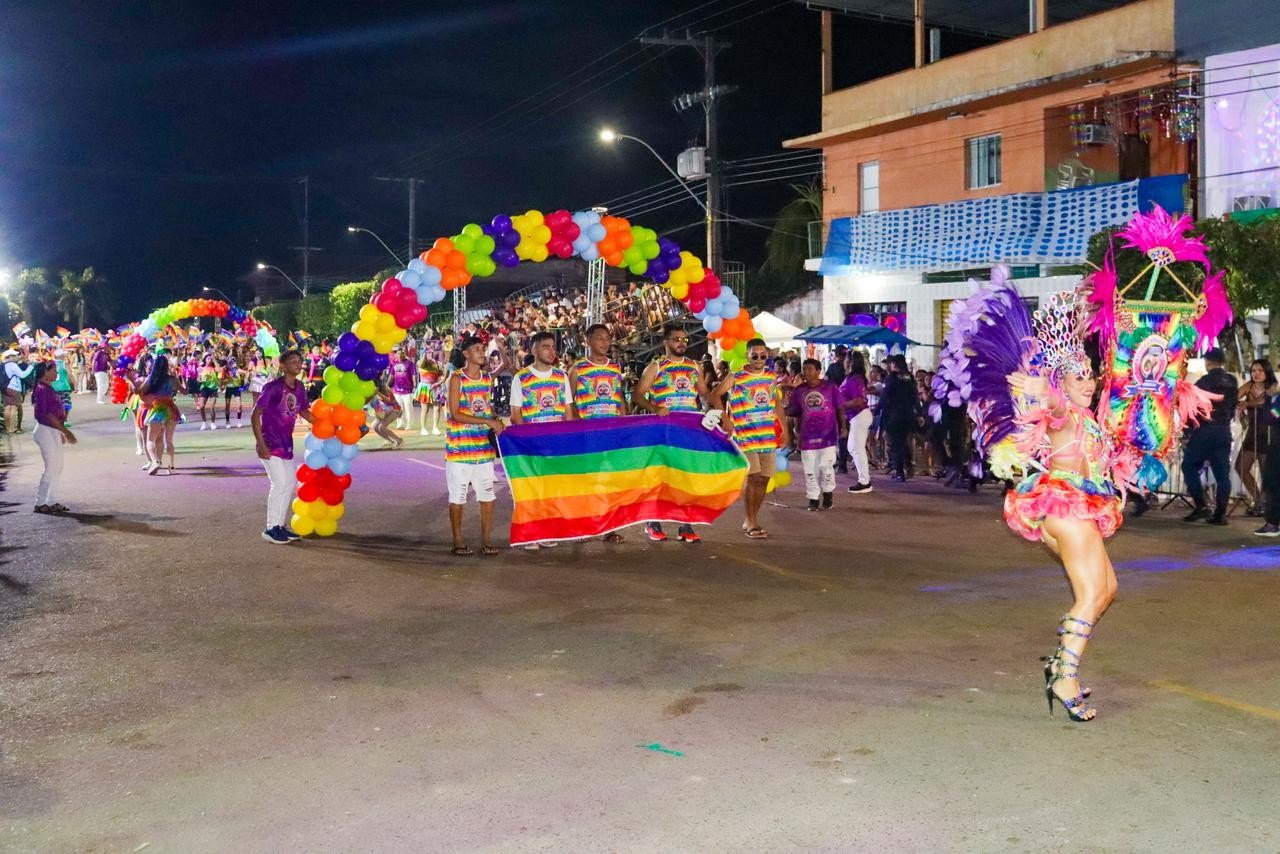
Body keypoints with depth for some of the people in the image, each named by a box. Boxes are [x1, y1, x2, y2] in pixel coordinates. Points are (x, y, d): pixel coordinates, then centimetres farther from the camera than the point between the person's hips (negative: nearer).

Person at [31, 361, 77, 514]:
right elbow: (48, 414, -21)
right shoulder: (42, 390, -17)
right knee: (51, 468, -5)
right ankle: (40, 503, 4)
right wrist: (65, 430, -18)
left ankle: (52, 501, 19)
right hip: (46, 431, -10)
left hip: (53, 431, 10)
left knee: (57, 467, 13)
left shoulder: (49, 389, 12)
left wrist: (61, 432, 18)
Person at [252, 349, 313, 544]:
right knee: (280, 484, -9)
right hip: (271, 444, -8)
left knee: (290, 483, 12)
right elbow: (255, 415, -16)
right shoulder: (273, 387, -18)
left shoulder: (299, 387, 2)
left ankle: (281, 525, 24)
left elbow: (304, 412, 17)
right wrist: (261, 445, -20)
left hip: (286, 444, 8)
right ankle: (271, 529, 2)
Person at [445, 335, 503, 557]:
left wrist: (496, 424, -1)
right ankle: (458, 541, 13)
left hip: (484, 445, 5)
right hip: (459, 446, -5)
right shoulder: (457, 379, -6)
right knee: (458, 495, 3)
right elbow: (455, 414, -13)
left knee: (487, 494, 3)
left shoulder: (488, 379, 10)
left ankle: (486, 540, 12)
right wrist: (487, 421, -19)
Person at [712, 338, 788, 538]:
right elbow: (715, 395, 0)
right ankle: (752, 524, -4)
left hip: (769, 435, 5)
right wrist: (725, 419, -8)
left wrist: (784, 429, 16)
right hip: (745, 435, -5)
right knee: (751, 476, -12)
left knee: (763, 478, 7)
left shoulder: (771, 377, 12)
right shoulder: (735, 377, -3)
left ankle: (751, 519, 20)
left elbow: (777, 403, 20)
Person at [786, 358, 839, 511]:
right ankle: (813, 498, 16)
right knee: (810, 469, 5)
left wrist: (843, 427, 0)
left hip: (828, 434, -2)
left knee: (826, 466, 0)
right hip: (807, 435, 2)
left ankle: (828, 494, 22)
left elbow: (839, 408, 3)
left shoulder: (831, 387, -3)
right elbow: (792, 411, 8)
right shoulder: (799, 391, 3)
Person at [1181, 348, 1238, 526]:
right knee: (1222, 473, 4)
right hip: (1224, 431, 6)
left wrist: (1187, 431, -1)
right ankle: (1220, 514, 3)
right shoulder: (1232, 382, 9)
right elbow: (1233, 408, 14)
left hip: (1205, 430, -6)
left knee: (1190, 466, 5)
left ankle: (1200, 506, -5)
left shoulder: (1204, 382, -9)